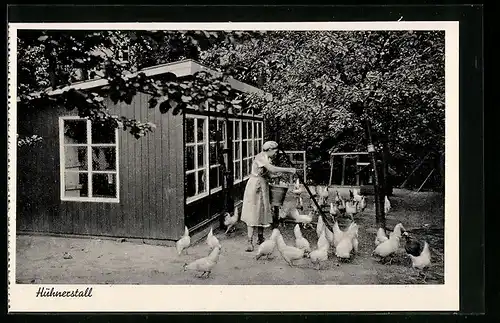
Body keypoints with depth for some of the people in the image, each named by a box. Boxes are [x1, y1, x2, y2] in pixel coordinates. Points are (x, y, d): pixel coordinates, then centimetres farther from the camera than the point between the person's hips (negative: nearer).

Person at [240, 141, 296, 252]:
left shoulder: (266, 158, 12)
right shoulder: (260, 157, -17)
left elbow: (269, 172, 9)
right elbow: (272, 169, -29)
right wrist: (289, 170, -23)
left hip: (263, 187, 9)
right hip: (255, 187, -9)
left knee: (263, 212, 12)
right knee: (252, 214, -8)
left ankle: (260, 238, 25)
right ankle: (250, 242, -6)